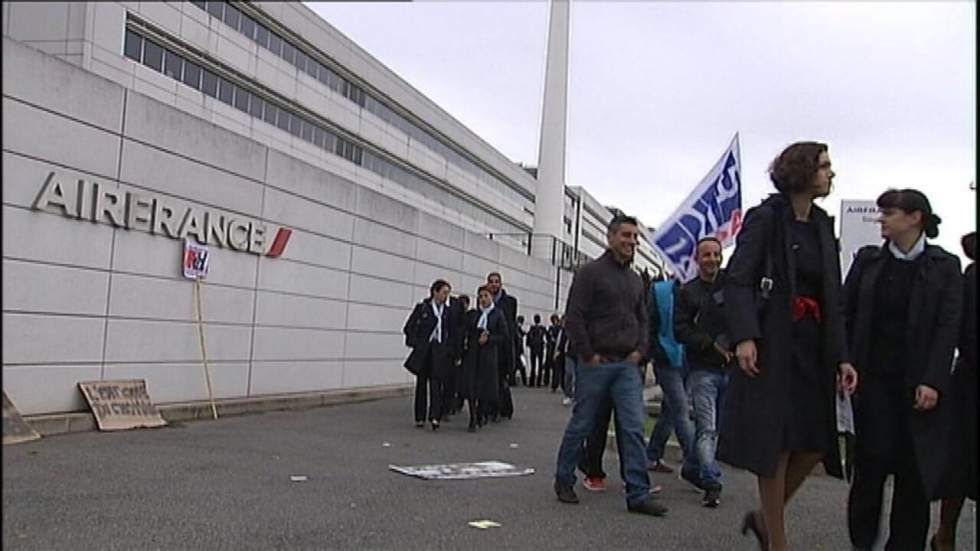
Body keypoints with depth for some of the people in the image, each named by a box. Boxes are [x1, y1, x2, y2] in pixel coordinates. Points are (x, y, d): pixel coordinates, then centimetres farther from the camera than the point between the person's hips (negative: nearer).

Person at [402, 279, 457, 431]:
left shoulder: (447, 311, 9)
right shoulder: (422, 308, 0)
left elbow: (451, 333, 15)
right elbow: (408, 328, 1)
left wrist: (449, 349, 3)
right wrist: (416, 344, -5)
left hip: (440, 352, 1)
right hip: (423, 351, -1)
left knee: (436, 384, -10)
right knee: (421, 384, 7)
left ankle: (435, 417, -17)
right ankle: (419, 418, 15)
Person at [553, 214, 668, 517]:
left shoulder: (636, 280, 16)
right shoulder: (591, 272, -4)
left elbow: (642, 320, 23)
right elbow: (574, 316, -10)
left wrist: (640, 350, 7)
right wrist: (588, 355, -12)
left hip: (627, 365, 5)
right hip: (596, 364, -5)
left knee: (634, 428, -2)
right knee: (581, 424, 5)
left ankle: (638, 494, 0)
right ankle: (563, 480, 22)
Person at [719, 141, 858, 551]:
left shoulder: (823, 226, 15)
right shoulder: (764, 218, -3)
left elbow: (833, 298, 14)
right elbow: (737, 281, -11)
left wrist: (841, 356, 7)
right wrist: (744, 336, -24)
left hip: (813, 346, 6)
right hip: (771, 344, -6)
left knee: (815, 442, 4)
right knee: (776, 442, -1)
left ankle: (764, 517, 25)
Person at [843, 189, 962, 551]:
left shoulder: (944, 266, 3)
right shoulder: (867, 260, 7)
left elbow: (948, 327, -3)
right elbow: (846, 314, 6)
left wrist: (932, 382, -12)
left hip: (919, 382, -1)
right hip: (873, 378, 1)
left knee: (914, 470, 3)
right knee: (872, 462, -3)